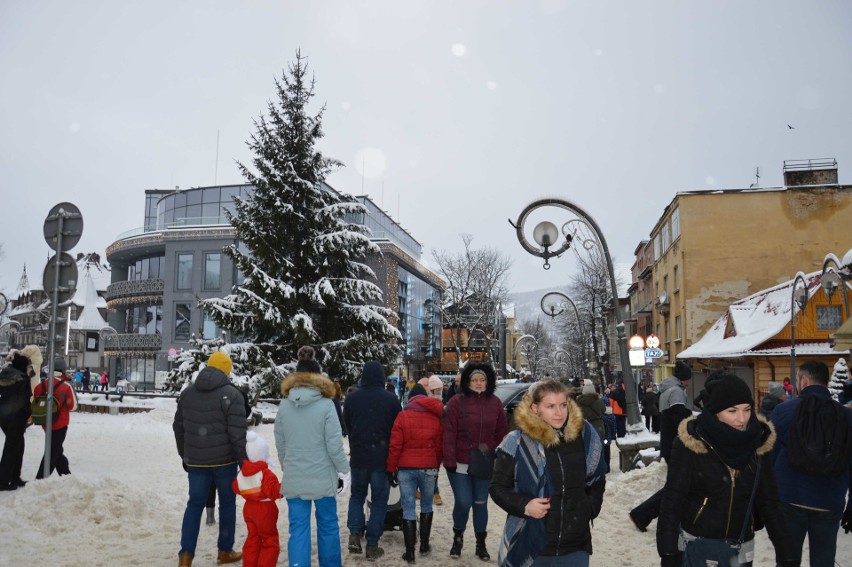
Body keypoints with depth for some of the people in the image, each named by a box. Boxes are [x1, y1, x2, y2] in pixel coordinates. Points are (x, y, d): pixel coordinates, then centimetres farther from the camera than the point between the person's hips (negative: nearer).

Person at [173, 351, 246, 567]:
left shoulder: (187, 392, 6)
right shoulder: (231, 394, -13)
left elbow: (178, 427, 13)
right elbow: (237, 433, -16)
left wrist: (184, 455, 23)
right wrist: (244, 461, -7)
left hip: (195, 461, 4)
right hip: (224, 460, -4)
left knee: (195, 504, 12)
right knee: (227, 504, 12)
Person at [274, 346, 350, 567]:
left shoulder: (284, 405, -1)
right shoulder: (326, 405, -12)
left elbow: (280, 444, 6)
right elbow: (334, 445, -12)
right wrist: (344, 471, 1)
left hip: (293, 478, 2)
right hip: (322, 477, -2)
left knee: (298, 529, 7)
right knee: (328, 525, 15)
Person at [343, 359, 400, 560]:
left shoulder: (351, 398, -5)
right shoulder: (391, 399, -11)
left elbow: (347, 426, 7)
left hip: (358, 455, 2)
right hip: (382, 456, -2)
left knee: (357, 494, 20)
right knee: (379, 500, 8)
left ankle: (355, 534, 4)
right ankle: (372, 545, 8)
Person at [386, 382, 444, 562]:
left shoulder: (403, 416, -3)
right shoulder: (436, 417, 5)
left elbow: (395, 446, -6)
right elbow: (440, 447, 8)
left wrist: (391, 469, 2)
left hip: (406, 468, -2)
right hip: (429, 468, 2)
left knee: (408, 510, 2)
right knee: (426, 506, 19)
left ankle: (409, 552, 3)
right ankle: (424, 545, 25)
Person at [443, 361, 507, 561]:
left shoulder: (495, 403, 1)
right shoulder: (457, 402, -9)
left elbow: (501, 432, 8)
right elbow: (449, 433, -11)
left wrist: (491, 449, 3)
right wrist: (449, 460, -13)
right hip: (460, 463, -3)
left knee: (480, 503, 11)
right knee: (463, 502, -4)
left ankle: (481, 544, 26)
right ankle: (458, 537, 23)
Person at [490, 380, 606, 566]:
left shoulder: (585, 436, -1)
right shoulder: (517, 443, -11)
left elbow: (597, 481, 15)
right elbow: (498, 488, -3)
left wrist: (590, 508, 3)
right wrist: (524, 506, -17)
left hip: (576, 546, 3)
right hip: (529, 546, -2)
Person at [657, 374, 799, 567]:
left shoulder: (758, 441, -4)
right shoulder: (691, 442, -16)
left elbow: (768, 501, 3)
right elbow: (673, 499, -13)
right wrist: (668, 551, -18)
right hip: (696, 544, -3)